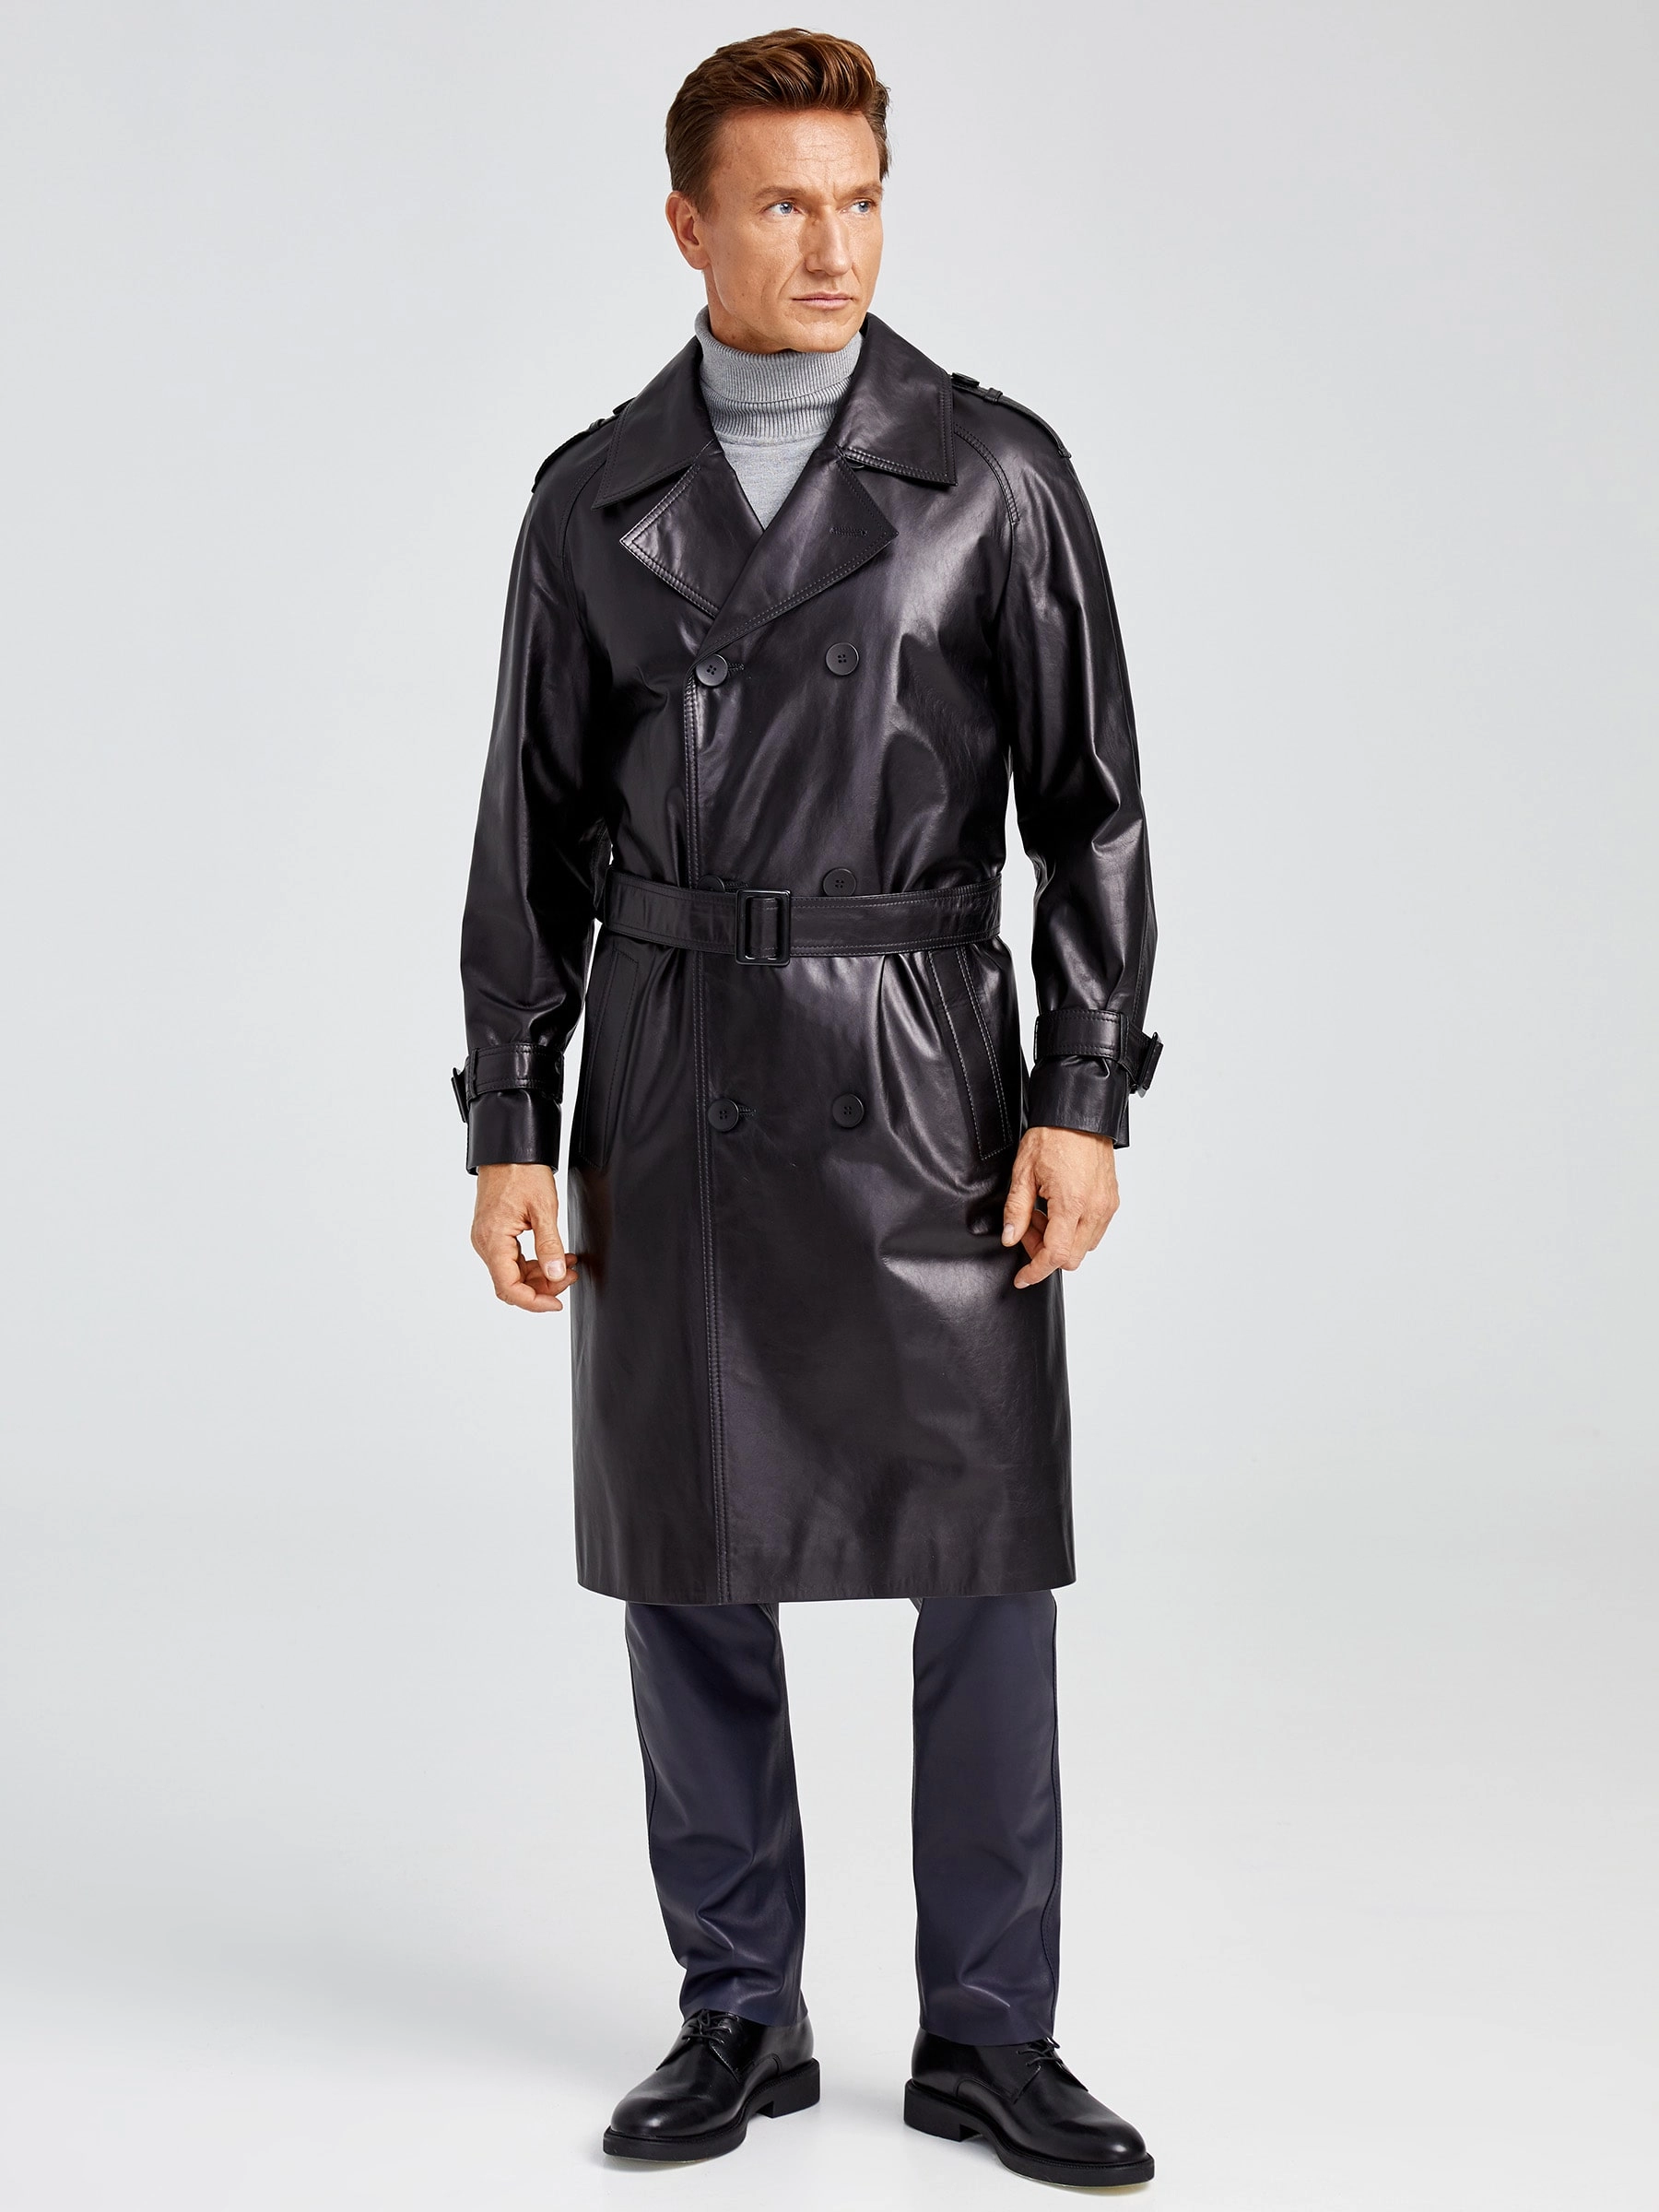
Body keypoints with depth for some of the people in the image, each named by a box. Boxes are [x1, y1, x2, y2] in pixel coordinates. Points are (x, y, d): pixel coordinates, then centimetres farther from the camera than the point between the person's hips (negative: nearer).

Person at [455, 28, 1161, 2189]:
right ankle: (741, 2016, 21)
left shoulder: (996, 470, 1)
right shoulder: (595, 495, 7)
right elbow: (534, 833, 7)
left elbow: (1091, 803, -1)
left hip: (924, 1075, -2)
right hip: (672, 1085, 2)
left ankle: (988, 2033, 14)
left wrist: (1088, 1100, -9)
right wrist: (510, 1129, 1)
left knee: (985, 1561, 0)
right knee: (689, 1564, 6)